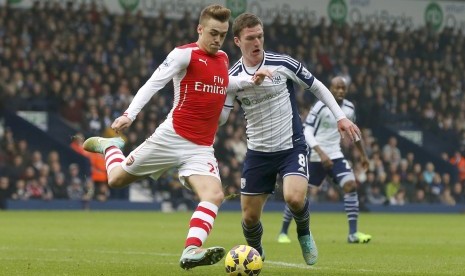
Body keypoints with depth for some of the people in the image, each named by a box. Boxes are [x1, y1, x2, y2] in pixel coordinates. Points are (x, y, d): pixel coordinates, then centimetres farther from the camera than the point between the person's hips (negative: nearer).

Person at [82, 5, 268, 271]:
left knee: (215, 195, -23)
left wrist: (249, 81, 18)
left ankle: (191, 252, -33)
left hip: (202, 149, 4)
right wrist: (129, 114, -28)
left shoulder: (223, 59, 11)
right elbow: (153, 84, -15)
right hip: (172, 137, -4)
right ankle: (110, 146, 42)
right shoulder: (184, 54, -9)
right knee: (117, 179, 8)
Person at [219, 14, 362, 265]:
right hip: (258, 152, 2)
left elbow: (316, 87, 5)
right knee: (249, 217, 4)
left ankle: (304, 233, 5)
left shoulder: (283, 64, -9)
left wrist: (340, 116, -1)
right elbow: (219, 118, -5)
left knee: (294, 198, -28)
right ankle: (255, 255, 36)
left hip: (292, 147, -2)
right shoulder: (233, 77, -5)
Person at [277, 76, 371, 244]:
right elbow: (307, 132, -20)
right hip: (314, 156, -4)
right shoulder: (321, 107, -16)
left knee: (350, 186, -15)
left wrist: (362, 154, 25)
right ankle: (283, 232, 17)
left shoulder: (349, 108, 2)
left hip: (335, 155, 4)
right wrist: (321, 153, -31)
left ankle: (353, 233, -14)